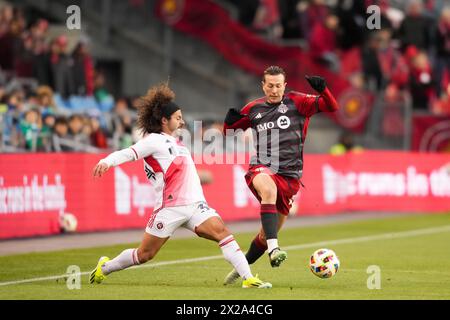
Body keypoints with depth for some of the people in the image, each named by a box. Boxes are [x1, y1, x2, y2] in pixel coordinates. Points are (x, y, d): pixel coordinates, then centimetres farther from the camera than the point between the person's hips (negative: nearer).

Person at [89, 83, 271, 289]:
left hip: (195, 205, 7)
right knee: (144, 255, 3)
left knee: (222, 232, -16)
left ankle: (248, 278, -21)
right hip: (170, 208, -7)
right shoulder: (154, 140, -3)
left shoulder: (174, 141, 20)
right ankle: (105, 267, 27)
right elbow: (128, 153, -17)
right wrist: (106, 162, -32)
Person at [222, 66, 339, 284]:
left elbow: (332, 107, -3)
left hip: (289, 175, 1)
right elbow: (228, 132, 21)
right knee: (269, 190, -40)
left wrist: (322, 90, -23)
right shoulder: (253, 109, 10)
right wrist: (230, 121, -2)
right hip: (262, 168, -1)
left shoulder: (297, 102, 3)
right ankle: (273, 249, -49)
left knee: (267, 234, 8)